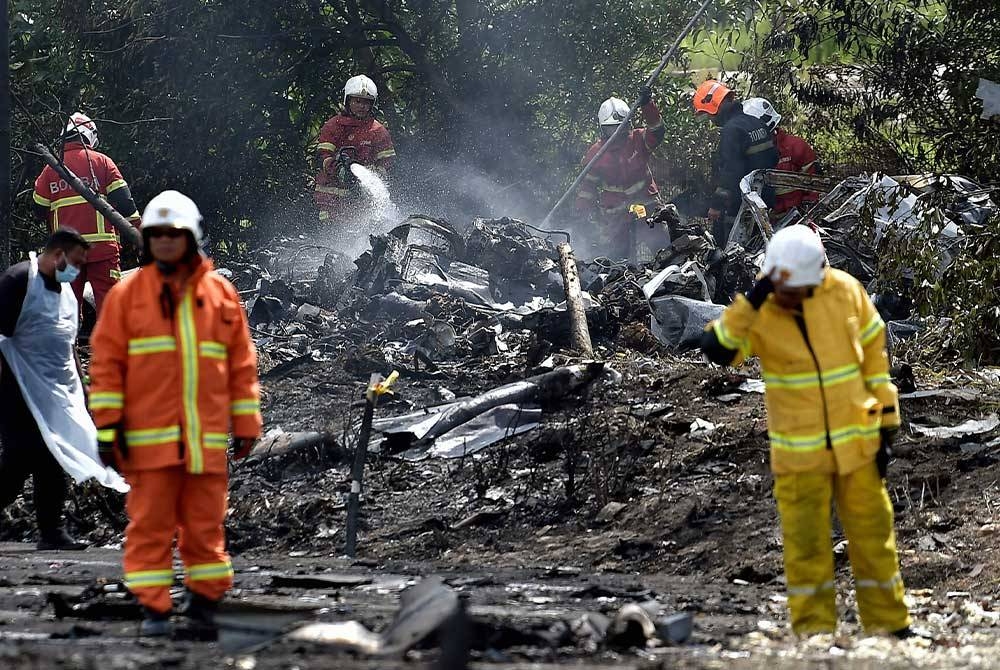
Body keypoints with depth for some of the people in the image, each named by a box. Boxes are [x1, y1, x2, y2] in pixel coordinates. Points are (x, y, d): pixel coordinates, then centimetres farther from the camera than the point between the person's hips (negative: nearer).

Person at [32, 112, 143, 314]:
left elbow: (40, 211, 12)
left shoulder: (51, 169, 7)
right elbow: (123, 200, -4)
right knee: (107, 298, -3)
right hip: (101, 245, -3)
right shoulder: (101, 162, 0)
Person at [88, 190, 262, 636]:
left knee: (205, 522, 7)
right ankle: (153, 608, 3)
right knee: (150, 523, -2)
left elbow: (241, 363, 11)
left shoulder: (221, 293, 8)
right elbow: (106, 361, 2)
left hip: (206, 437, 2)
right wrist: (107, 425, -5)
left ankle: (205, 598, 19)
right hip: (149, 437, -2)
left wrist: (246, 425, 9)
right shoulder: (127, 294, 3)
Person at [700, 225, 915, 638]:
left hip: (856, 444, 1)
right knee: (806, 546, 3)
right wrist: (756, 298, -35)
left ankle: (891, 628, 21)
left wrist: (885, 427, 3)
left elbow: (874, 355, 2)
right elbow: (716, 351, -28)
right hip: (798, 452, -1)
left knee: (873, 539, 9)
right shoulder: (757, 310, -12)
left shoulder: (846, 292, -8)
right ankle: (814, 633, 12)